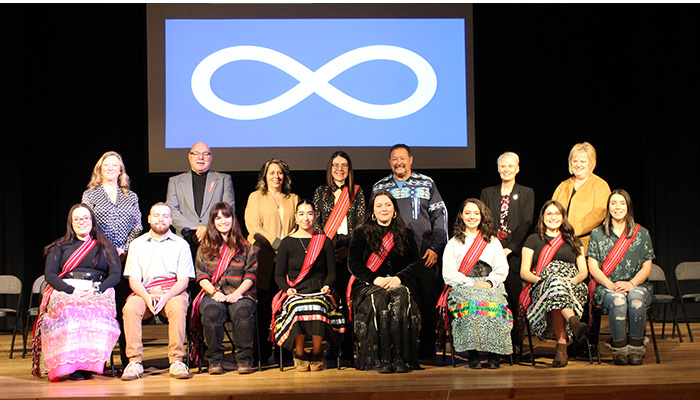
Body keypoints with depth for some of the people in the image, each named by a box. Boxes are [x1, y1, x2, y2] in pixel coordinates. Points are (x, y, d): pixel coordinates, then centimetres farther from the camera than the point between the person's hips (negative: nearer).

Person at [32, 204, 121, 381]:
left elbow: (116, 274, 10)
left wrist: (97, 289, -10)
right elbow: (49, 274, 8)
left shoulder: (105, 247, 22)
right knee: (69, 310, -38)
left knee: (97, 310, -38)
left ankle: (89, 362, -36)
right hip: (65, 291, 0)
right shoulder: (60, 246, 22)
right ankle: (72, 364, -38)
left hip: (98, 292, 0)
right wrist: (72, 290, -10)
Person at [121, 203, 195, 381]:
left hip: (172, 293, -1)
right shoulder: (137, 244, 15)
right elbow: (133, 279, 6)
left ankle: (176, 361, -33)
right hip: (144, 293, 1)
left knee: (178, 307, -35)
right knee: (130, 308, -32)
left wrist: (166, 297, -18)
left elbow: (183, 280, 1)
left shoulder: (181, 244, 10)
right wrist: (148, 297, -15)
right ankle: (134, 362, -29)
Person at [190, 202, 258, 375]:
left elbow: (251, 276, 7)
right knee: (212, 311, -35)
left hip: (240, 294, 0)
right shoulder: (204, 247, 17)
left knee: (242, 310, -35)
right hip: (212, 293, 1)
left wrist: (237, 293, -10)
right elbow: (201, 277, 10)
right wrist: (215, 292, -9)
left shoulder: (245, 246, 15)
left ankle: (244, 360, -26)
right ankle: (215, 360, -24)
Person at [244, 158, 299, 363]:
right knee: (263, 305, -6)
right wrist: (275, 242, -13)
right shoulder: (256, 197, 11)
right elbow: (253, 226, -2)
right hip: (264, 259, -2)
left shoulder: (293, 199, 21)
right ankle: (263, 352, 0)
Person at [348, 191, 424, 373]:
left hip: (398, 284, 1)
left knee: (401, 296, -36)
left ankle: (400, 358, -40)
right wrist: (375, 279, -14)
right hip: (367, 286, -1)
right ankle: (383, 359, -40)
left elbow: (417, 263, 9)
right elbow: (353, 263, 3)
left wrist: (399, 278, -11)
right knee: (379, 299, -37)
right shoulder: (361, 233, 14)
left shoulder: (405, 235, 19)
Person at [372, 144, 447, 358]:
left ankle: (428, 347, 7)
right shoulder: (380, 187, 12)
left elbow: (440, 215, 8)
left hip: (424, 254, -1)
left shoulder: (426, 184, 9)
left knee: (427, 300, -1)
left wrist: (435, 247, -1)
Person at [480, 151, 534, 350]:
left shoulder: (526, 193, 11)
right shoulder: (487, 193, 16)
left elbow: (526, 224, 1)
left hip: (515, 253, -1)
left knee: (515, 295, -5)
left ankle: (516, 338, 2)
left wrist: (510, 247, -11)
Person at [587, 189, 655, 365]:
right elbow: (593, 267, 3)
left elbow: (647, 267, 8)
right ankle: (619, 347, -21)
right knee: (618, 301, -36)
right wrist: (611, 285, -14)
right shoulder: (597, 234, 10)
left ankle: (636, 347, -22)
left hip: (636, 285, 1)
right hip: (606, 287, -1)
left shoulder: (642, 233, 12)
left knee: (636, 298, -36)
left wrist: (631, 283, -12)